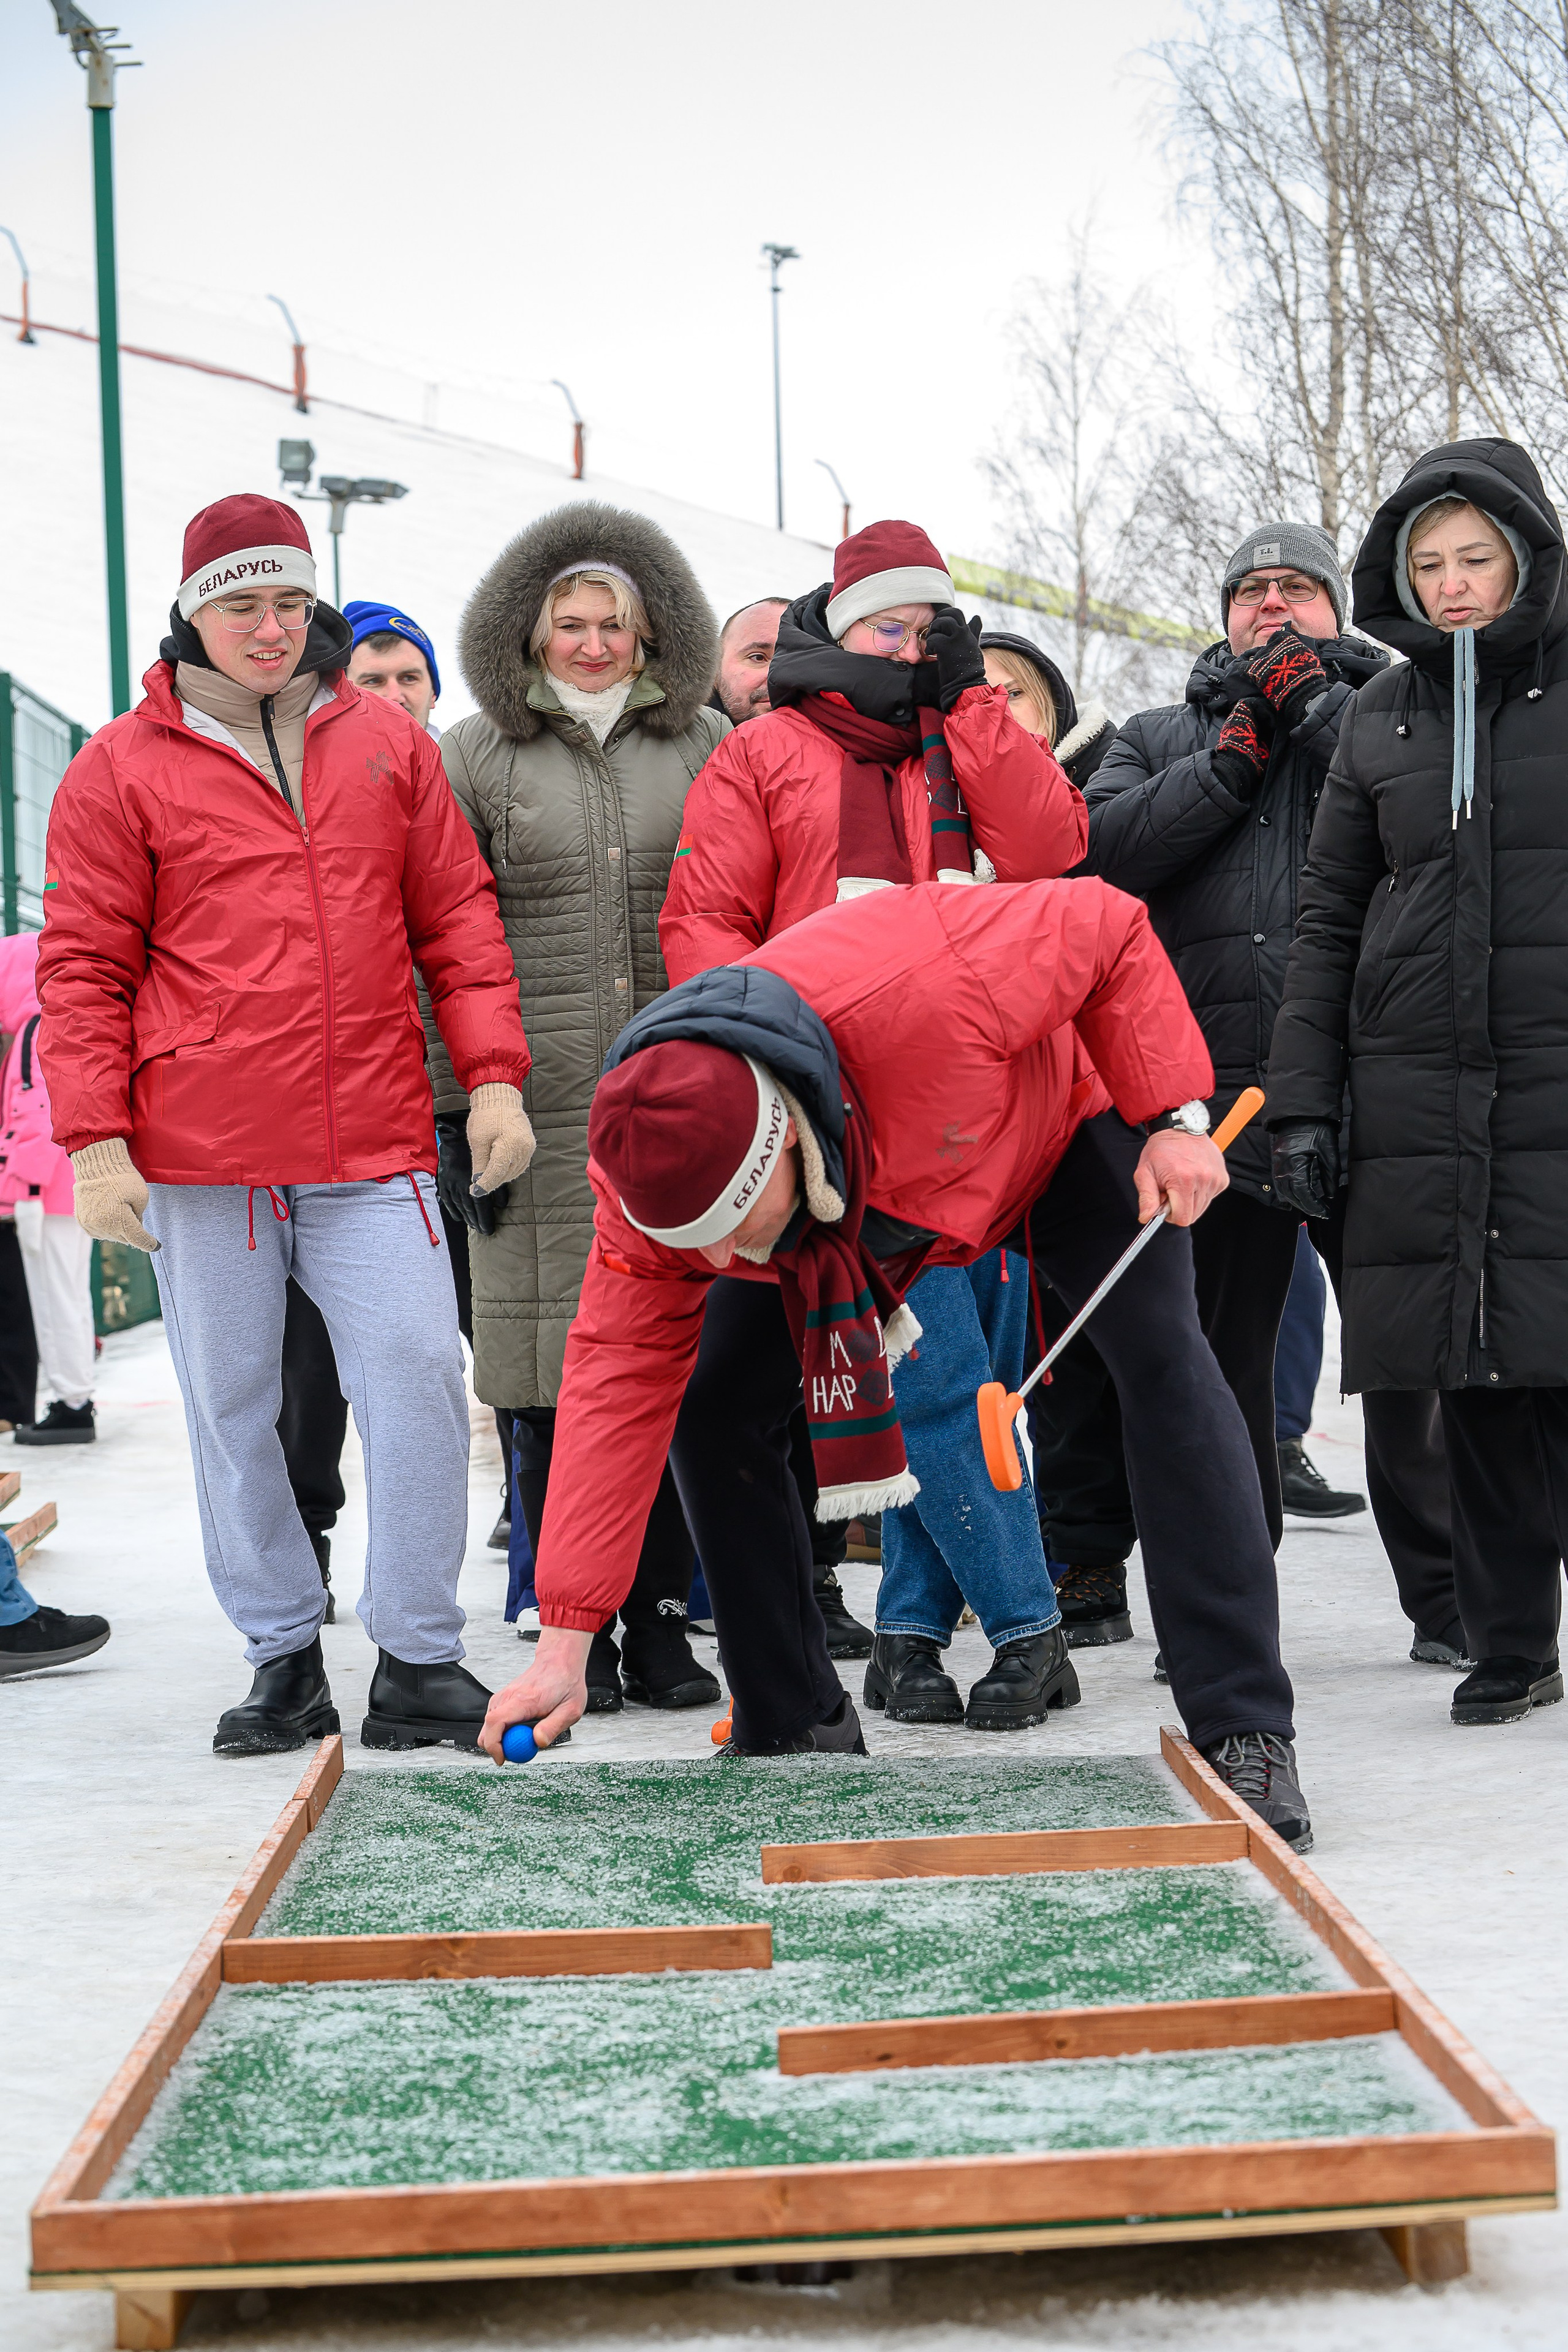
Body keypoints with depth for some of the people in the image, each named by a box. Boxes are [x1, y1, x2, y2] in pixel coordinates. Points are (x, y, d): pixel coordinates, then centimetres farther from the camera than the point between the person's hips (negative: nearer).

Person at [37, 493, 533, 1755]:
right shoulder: (121, 771, 3)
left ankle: (420, 1662, 4)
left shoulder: (388, 745, 11)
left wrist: (494, 1072, 2)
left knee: (419, 1384, -6)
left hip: (375, 1148, 1)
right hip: (200, 1156, -1)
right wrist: (94, 1138, -5)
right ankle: (283, 1657, 18)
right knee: (233, 1411, 6)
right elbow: (83, 970, 2)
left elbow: (458, 917, 12)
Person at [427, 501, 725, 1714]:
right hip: (540, 1103, -1)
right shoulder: (475, 756, 7)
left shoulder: (705, 743, 11)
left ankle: (662, 1621, 12)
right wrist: (453, 1110, -2)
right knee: (557, 1370, -1)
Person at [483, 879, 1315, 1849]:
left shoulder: (913, 984, -47)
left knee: (1162, 1360, -21)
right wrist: (566, 1643, -28)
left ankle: (1247, 1736, -16)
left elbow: (1108, 929, -30)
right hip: (864, 1211, 3)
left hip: (1060, 1123, -3)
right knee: (711, 1400, -10)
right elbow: (620, 1377, -26)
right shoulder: (658, 1166, -31)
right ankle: (796, 1730, 5)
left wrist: (1173, 1117, -31)